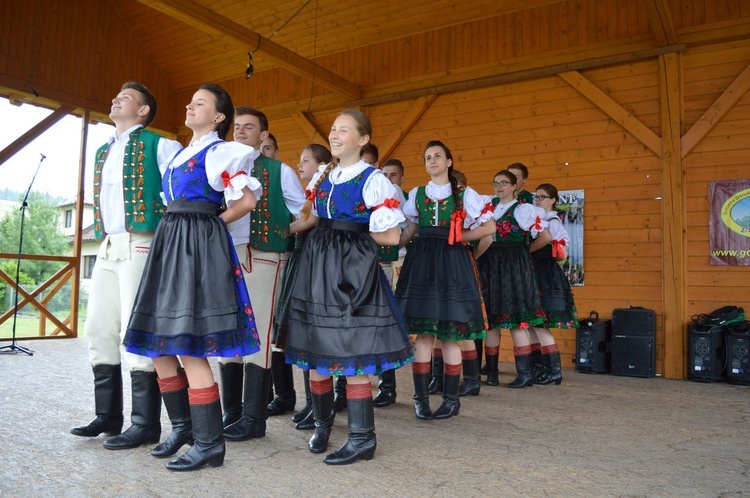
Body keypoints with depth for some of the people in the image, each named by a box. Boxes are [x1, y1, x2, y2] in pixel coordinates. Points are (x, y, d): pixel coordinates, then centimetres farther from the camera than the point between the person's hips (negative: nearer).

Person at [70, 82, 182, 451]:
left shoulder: (159, 146, 0)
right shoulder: (103, 151, 23)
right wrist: (100, 232, 15)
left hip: (141, 247, -8)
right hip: (107, 248, 8)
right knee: (99, 331, 8)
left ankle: (145, 424, 1)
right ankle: (108, 416, 20)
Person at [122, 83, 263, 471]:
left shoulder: (219, 151, -2)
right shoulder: (180, 153, 22)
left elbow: (248, 200, -10)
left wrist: (211, 223, -1)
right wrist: (181, 228, 10)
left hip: (198, 246, -9)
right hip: (169, 243, 9)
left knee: (188, 345, -12)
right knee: (159, 342, 9)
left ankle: (209, 442, -2)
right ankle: (183, 425, 23)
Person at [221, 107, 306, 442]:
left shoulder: (280, 171, 7)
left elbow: (303, 215, 7)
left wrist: (289, 240, -3)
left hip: (264, 258, -4)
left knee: (258, 334, -7)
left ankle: (253, 418, -1)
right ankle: (231, 411, 16)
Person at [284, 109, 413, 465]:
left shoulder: (373, 179, -6)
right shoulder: (321, 176, 14)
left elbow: (390, 236, -8)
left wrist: (355, 234, 1)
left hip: (353, 267, -6)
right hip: (317, 265, 7)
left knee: (350, 353, -6)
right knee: (314, 348, 8)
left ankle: (363, 438, 7)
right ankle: (322, 423, 28)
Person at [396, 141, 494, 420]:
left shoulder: (465, 194, 6)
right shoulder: (416, 194, 14)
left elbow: (489, 226, 5)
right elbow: (409, 231, 16)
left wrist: (460, 237, -3)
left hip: (452, 262, -2)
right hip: (421, 262, 2)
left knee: (450, 333, -1)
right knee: (423, 332, -1)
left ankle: (451, 398, 12)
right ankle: (421, 397, 8)